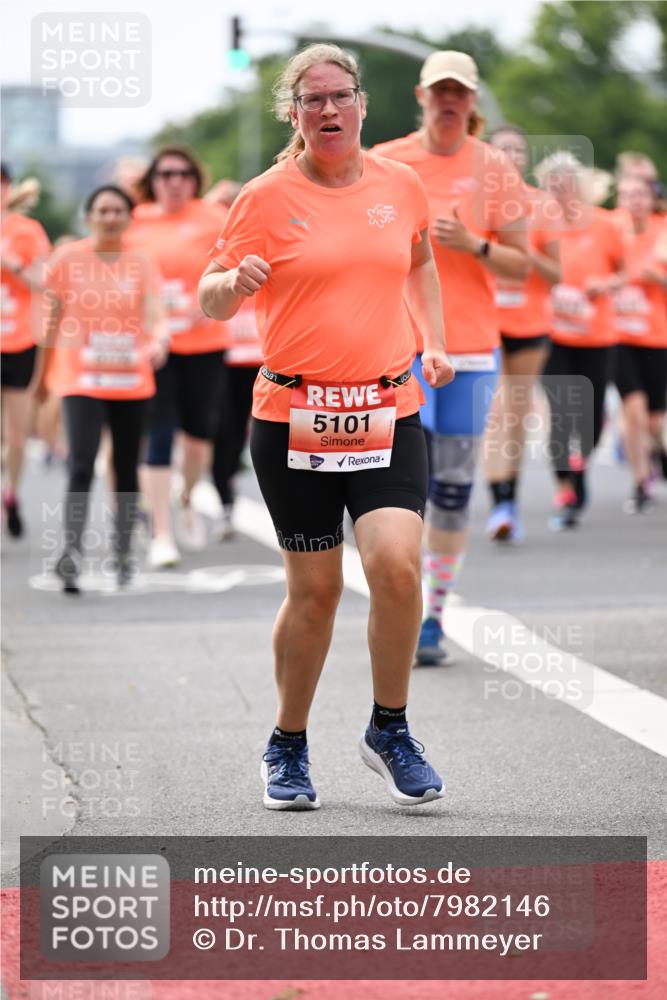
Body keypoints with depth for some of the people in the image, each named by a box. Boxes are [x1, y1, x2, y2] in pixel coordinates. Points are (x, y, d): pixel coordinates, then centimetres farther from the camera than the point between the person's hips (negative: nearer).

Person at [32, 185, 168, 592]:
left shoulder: (143, 264, 2)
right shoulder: (68, 260, 0)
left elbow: (156, 314, -11)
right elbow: (52, 320, 7)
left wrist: (159, 341, -34)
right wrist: (42, 374, 11)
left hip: (131, 380, 2)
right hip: (80, 379, -2)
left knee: (126, 471, 10)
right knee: (82, 466, -17)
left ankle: (123, 554, 23)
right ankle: (72, 552, -25)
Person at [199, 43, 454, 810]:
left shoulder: (401, 185, 7)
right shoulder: (267, 197, -2)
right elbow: (211, 301, -1)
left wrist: (434, 341, 18)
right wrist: (236, 279, -23)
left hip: (388, 413, 2)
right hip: (293, 419, -2)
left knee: (397, 565, -16)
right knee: (314, 591, 2)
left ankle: (389, 731, 6)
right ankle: (287, 747, 23)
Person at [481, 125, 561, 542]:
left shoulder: (544, 205, 3)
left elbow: (557, 274, 3)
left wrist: (528, 255, -14)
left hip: (530, 323, 2)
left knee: (519, 413, 8)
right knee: (494, 410, -14)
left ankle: (512, 500, 23)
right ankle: (500, 505, -21)